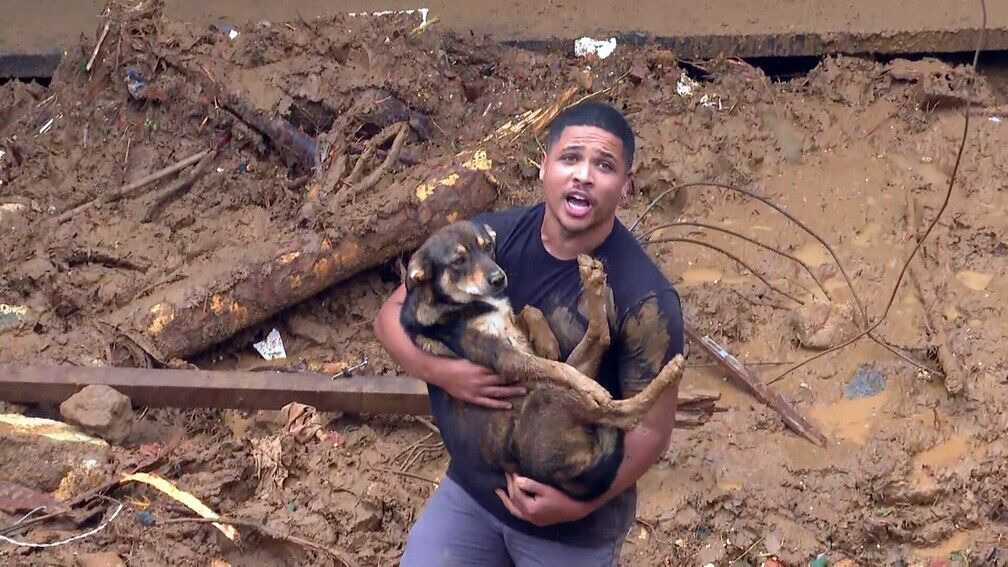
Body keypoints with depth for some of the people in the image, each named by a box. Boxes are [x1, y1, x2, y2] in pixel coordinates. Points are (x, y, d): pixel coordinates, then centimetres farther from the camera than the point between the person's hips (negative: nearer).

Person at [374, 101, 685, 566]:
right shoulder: (488, 239, -10)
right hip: (470, 488, 4)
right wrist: (440, 371, -22)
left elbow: (651, 429, -16)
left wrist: (580, 504, -28)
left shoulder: (645, 299, -22)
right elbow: (393, 315, -3)